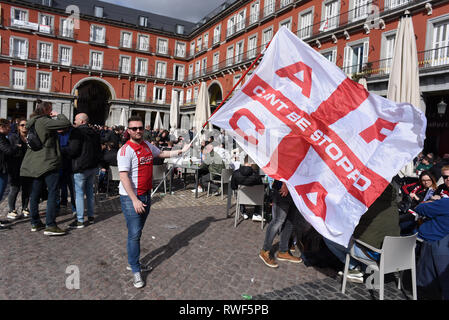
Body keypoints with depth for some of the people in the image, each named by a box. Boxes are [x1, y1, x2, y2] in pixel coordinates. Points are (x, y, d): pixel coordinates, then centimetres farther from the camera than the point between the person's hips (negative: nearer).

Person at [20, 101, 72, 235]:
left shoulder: (32, 122, 14)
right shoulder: (44, 121, -14)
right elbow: (66, 124, -22)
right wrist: (58, 115, -2)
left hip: (35, 163, 9)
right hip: (48, 163, -9)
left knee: (35, 194, 12)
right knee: (52, 193, -6)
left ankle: (35, 223, 22)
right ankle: (50, 225, -7)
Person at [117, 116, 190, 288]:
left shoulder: (147, 145, 7)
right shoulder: (126, 150, -17)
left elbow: (162, 153, 26)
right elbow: (124, 177, -22)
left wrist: (181, 151, 19)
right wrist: (135, 200, -24)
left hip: (146, 195, 8)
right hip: (131, 197, -7)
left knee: (138, 231, 18)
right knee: (134, 234, -4)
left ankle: (133, 261, 34)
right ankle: (135, 271, 9)